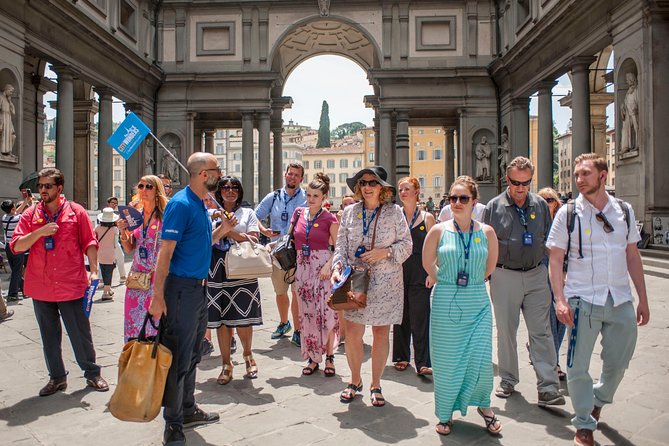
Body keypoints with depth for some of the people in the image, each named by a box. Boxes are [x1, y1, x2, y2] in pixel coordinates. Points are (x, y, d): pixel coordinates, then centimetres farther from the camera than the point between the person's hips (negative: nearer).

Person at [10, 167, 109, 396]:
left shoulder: (76, 212, 0)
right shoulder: (31, 215, 6)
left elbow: (89, 243, 1)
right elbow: (16, 245, -1)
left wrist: (94, 270, -6)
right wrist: (40, 232, -16)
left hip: (71, 286, -3)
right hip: (40, 287, 3)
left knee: (81, 334, 4)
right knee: (49, 337, 14)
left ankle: (92, 374, 19)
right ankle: (57, 378, 28)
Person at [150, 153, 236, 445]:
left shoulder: (201, 205, 12)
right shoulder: (181, 204, -16)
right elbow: (165, 251, -20)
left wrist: (221, 231, 7)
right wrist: (158, 296, -22)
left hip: (199, 287, 9)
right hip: (182, 288, -9)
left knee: (192, 355, 18)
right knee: (179, 358, 1)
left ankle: (188, 410, 33)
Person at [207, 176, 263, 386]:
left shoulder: (248, 213, 11)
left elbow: (253, 241, -1)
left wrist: (230, 231, -9)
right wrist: (223, 227, -12)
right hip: (217, 272, 1)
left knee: (243, 318, -1)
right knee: (221, 320, 3)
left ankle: (248, 355, 25)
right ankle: (226, 364, 15)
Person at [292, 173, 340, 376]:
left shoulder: (329, 219, -3)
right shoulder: (299, 213, 9)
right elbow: (292, 240, 19)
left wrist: (329, 265, -17)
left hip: (323, 267, -4)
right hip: (303, 267, 4)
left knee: (326, 312, -4)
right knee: (307, 313, 7)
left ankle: (329, 358, 9)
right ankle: (313, 358, 18)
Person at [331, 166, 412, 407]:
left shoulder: (394, 212, 0)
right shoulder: (349, 212, 6)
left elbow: (406, 244, 1)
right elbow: (341, 246, 6)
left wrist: (385, 252, -15)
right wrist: (337, 267, -10)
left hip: (386, 282, -1)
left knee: (381, 333, 5)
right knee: (352, 332, 0)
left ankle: (376, 385, 23)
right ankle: (355, 380, 23)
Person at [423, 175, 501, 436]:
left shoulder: (486, 232, -1)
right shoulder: (439, 231, -3)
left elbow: (491, 265, 14)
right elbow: (428, 264, 9)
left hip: (477, 302, 1)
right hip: (446, 303, -1)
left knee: (481, 358, -1)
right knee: (446, 360, 6)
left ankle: (483, 405, 28)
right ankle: (445, 413, 27)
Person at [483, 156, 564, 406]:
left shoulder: (541, 205, 7)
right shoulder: (494, 206, -1)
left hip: (536, 275, 2)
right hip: (504, 276, -1)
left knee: (541, 332, 0)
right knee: (506, 331, 8)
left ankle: (548, 388, 4)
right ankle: (508, 380, 24)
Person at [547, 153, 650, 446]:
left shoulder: (624, 211, 6)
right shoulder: (567, 213, -4)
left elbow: (633, 256, 10)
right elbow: (555, 259, -4)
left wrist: (642, 299, 9)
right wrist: (560, 299, -13)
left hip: (621, 301, 4)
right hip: (583, 301, -3)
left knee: (618, 362, 15)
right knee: (578, 367, 3)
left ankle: (598, 400, 46)